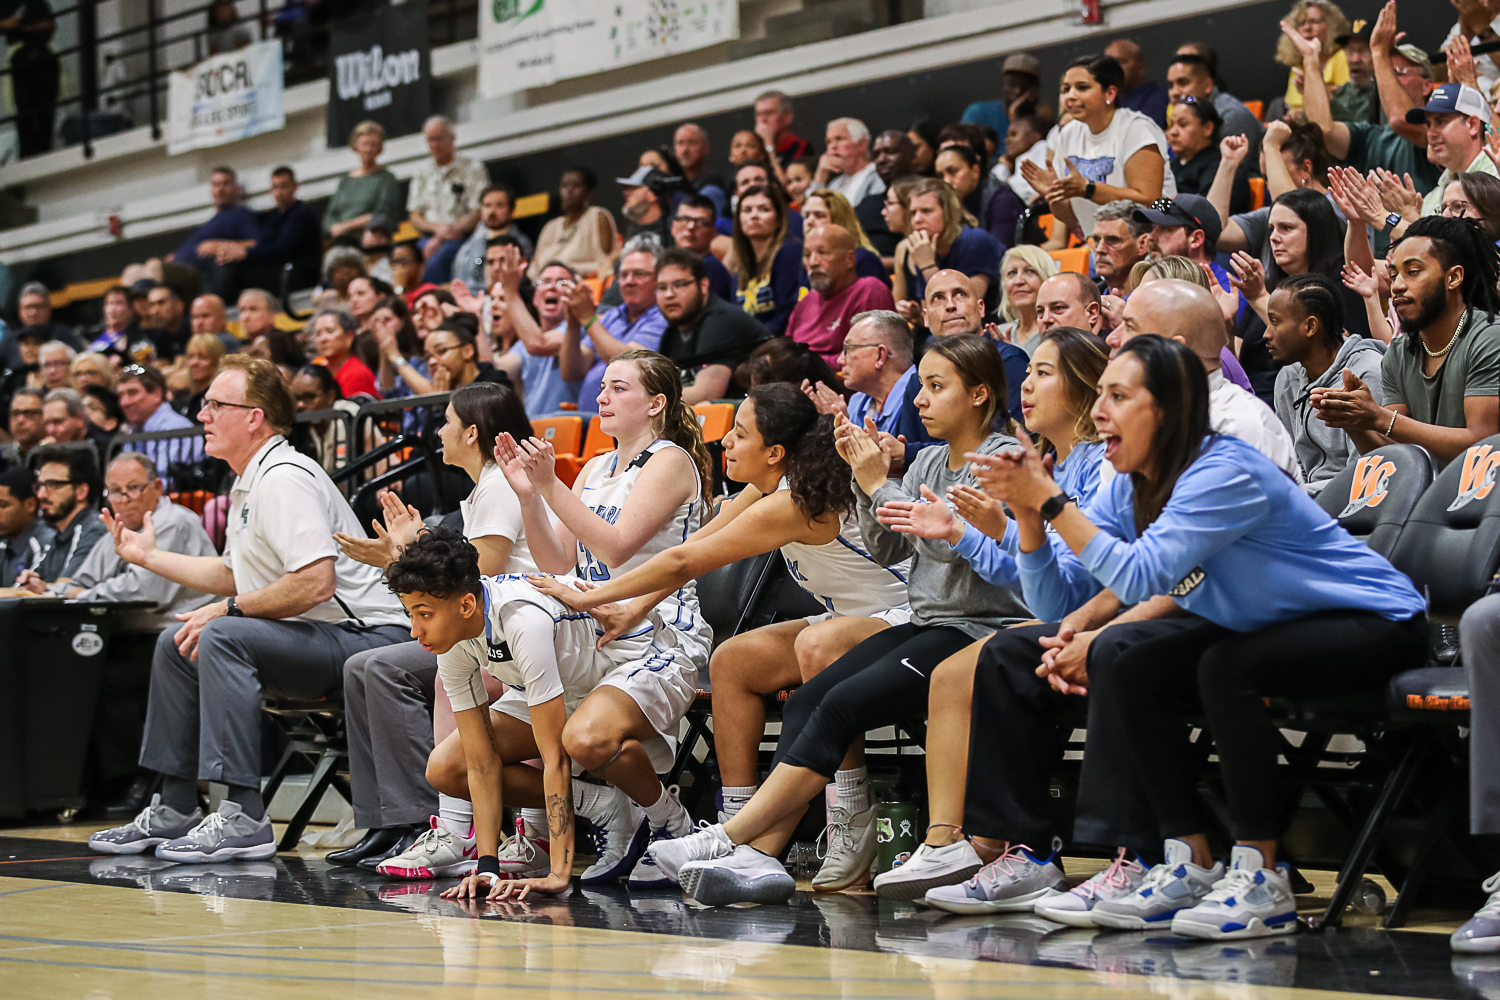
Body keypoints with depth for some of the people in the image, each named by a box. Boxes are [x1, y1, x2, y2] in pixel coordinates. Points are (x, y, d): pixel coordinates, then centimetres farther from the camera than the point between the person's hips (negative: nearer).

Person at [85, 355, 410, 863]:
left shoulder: (283, 477, -18)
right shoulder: (249, 481, 14)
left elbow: (316, 582, -28)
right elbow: (233, 574, 26)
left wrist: (227, 610, -19)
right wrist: (150, 556, 29)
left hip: (364, 638, -11)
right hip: (317, 640, 11)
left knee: (223, 637, -29)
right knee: (177, 643, 14)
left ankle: (245, 818, -31)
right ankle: (175, 810, 16)